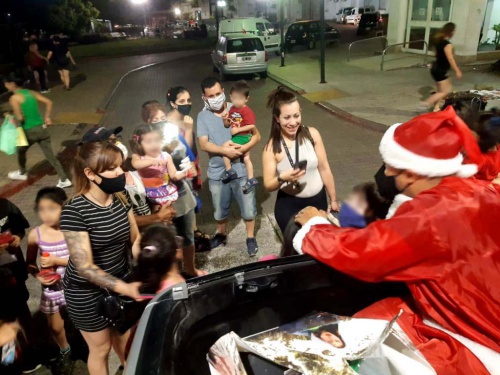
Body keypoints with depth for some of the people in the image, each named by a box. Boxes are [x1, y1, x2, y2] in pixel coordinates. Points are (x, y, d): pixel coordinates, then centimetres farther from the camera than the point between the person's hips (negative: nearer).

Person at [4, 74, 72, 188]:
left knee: (21, 151, 24)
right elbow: (49, 102, 7)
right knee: (50, 155, 6)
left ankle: (22, 173, 43)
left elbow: (20, 118, -19)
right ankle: (64, 180, 3)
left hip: (30, 131, -5)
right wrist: (47, 117, 13)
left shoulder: (14, 98, -12)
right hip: (42, 128, 5)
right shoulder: (30, 93, 8)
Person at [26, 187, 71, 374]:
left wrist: (58, 261, -22)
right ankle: (65, 351, 49)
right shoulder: (35, 235, -9)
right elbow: (30, 263, 4)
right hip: (51, 287, 3)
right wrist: (38, 275, -14)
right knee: (55, 327, 19)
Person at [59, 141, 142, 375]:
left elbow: (136, 240, -1)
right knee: (101, 348, 17)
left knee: (124, 336, 24)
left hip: (120, 280, 5)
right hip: (87, 292, -5)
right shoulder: (74, 211, -27)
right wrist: (127, 289, -37)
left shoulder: (119, 200, -7)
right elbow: (84, 267, -28)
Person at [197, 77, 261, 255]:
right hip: (217, 173, 1)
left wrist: (244, 147, -23)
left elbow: (256, 135, -4)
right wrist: (224, 150, -27)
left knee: (248, 208, 10)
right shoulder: (202, 117, -3)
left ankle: (251, 238, 34)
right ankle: (221, 234, 46)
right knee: (219, 209, 20)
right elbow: (204, 144, -13)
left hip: (241, 169, -1)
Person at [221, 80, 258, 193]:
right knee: (246, 158, 15)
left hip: (243, 137, -9)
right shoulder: (232, 109, 4)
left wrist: (237, 129, -24)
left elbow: (252, 126, -25)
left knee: (224, 147, -16)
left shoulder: (246, 111, -20)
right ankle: (251, 180, 26)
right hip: (237, 137, 9)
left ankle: (229, 172, -5)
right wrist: (225, 119, -12)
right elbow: (227, 125, 10)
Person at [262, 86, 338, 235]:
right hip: (289, 206, -2)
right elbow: (268, 185, -12)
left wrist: (333, 200, 7)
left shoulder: (312, 134, -10)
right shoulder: (272, 147, -14)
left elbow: (324, 169, -1)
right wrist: (282, 178, -33)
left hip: (318, 201, 3)